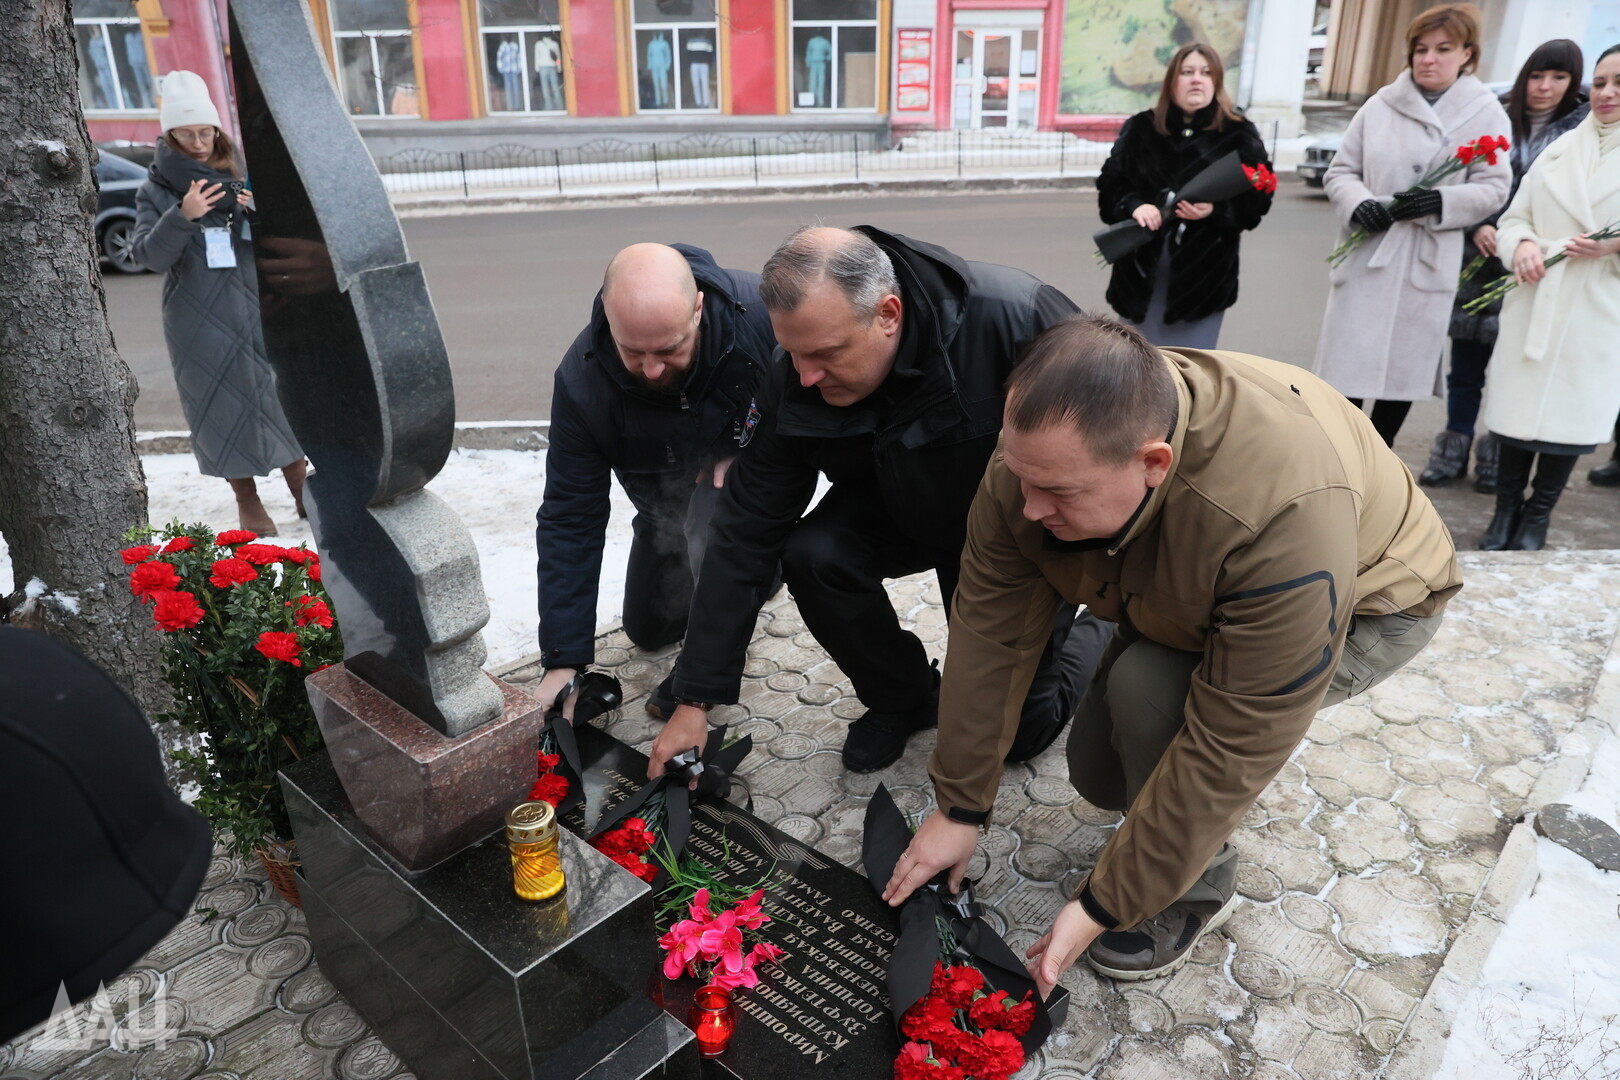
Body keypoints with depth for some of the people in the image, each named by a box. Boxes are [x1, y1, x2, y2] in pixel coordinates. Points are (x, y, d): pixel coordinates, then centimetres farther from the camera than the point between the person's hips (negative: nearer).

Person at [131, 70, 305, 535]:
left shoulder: (242, 178, 7)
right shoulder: (156, 191, 4)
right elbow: (149, 255, -8)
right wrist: (182, 215, -23)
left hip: (259, 311, 1)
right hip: (200, 323, -1)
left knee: (283, 397, 3)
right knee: (225, 408, 4)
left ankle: (302, 492, 15)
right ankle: (247, 500, 16)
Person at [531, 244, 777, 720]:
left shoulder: (763, 311, -37)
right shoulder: (581, 379, -30)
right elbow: (570, 520, -25)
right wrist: (562, 663, -28)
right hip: (667, 500, 3)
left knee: (714, 524, -37)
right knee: (649, 631, 15)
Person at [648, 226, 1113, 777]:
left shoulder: (1016, 317, -38)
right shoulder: (796, 377, -23)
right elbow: (747, 530, -19)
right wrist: (694, 701, -18)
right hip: (903, 511, 4)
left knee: (1012, 734, -5)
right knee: (811, 557, -26)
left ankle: (1087, 636, 29)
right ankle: (902, 697, 3)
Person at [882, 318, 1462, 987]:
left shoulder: (1285, 517, -44)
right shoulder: (1039, 455, -28)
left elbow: (1232, 749, -37)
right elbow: (990, 633, -21)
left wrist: (1104, 907, -29)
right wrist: (960, 807, -16)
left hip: (1365, 604, -5)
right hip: (1187, 599, 5)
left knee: (1150, 687, -29)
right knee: (1099, 775, 0)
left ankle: (1197, 891, -4)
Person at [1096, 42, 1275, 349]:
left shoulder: (1239, 134, 1)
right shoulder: (1140, 128, 6)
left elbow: (1258, 197, -1)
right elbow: (1109, 184, 4)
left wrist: (1215, 211, -20)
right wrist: (1133, 206, -16)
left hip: (1204, 270, -1)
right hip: (1141, 264, 2)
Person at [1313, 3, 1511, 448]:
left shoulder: (1486, 112, 2)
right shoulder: (1380, 104, 4)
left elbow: (1494, 187, 0)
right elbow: (1340, 171, 7)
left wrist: (1442, 202, -19)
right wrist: (1359, 205, -13)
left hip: (1427, 263, 0)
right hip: (1366, 256, 0)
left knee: (1404, 371, 8)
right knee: (1348, 370, -1)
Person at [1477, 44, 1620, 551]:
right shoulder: (1561, 148, 11)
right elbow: (1515, 217, 11)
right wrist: (1523, 244, -10)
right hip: (1534, 301, 2)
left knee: (1568, 410, 3)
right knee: (1519, 401, 4)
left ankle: (1537, 517, 16)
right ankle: (1507, 509, 17)